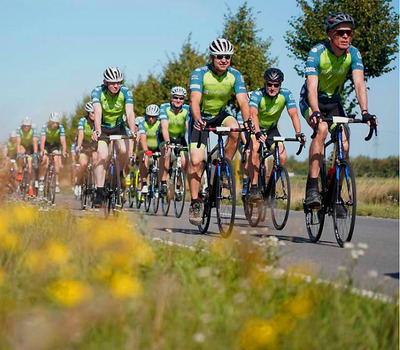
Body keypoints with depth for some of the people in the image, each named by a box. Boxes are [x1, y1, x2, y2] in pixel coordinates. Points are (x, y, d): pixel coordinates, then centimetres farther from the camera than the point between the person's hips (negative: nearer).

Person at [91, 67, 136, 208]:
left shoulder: (126, 92, -21)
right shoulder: (97, 92, -22)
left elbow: (130, 112, -33)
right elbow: (97, 112, -35)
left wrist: (132, 131, -49)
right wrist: (97, 131, -52)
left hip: (119, 126, 1)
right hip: (102, 127, -1)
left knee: (124, 150, -26)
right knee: (102, 156, -19)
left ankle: (121, 173, 5)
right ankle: (99, 193, -16)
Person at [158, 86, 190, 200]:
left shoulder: (187, 109, -18)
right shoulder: (165, 107, -23)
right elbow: (164, 127, -35)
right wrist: (167, 142, -50)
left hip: (179, 137, 2)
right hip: (164, 136, -2)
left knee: (184, 161, -17)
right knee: (167, 151, -33)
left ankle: (178, 187, 5)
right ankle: (163, 183, -25)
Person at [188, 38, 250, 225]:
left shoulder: (235, 75, -16)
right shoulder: (200, 73, -23)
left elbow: (243, 101, -26)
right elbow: (195, 99, -35)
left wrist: (247, 121, -44)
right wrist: (197, 119, -54)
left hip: (220, 115, 2)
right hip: (201, 118, -2)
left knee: (235, 130, -32)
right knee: (196, 161, -14)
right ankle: (195, 203, -2)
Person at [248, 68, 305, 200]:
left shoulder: (286, 94, -19)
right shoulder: (257, 94, -27)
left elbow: (293, 114, -28)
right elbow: (253, 114, -42)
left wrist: (298, 133, -44)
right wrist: (258, 133, -60)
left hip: (272, 129, 3)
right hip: (255, 129, -3)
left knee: (282, 157, -18)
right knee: (254, 148, -33)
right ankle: (254, 187, -26)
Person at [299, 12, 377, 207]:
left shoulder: (353, 54, -15)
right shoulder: (317, 53, -25)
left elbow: (359, 82, -27)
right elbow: (312, 85, -36)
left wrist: (365, 111, -42)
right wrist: (316, 112, -52)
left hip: (334, 101, 4)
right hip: (311, 101, -4)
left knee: (344, 143, -14)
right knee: (321, 128, -32)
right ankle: (312, 188, -32)